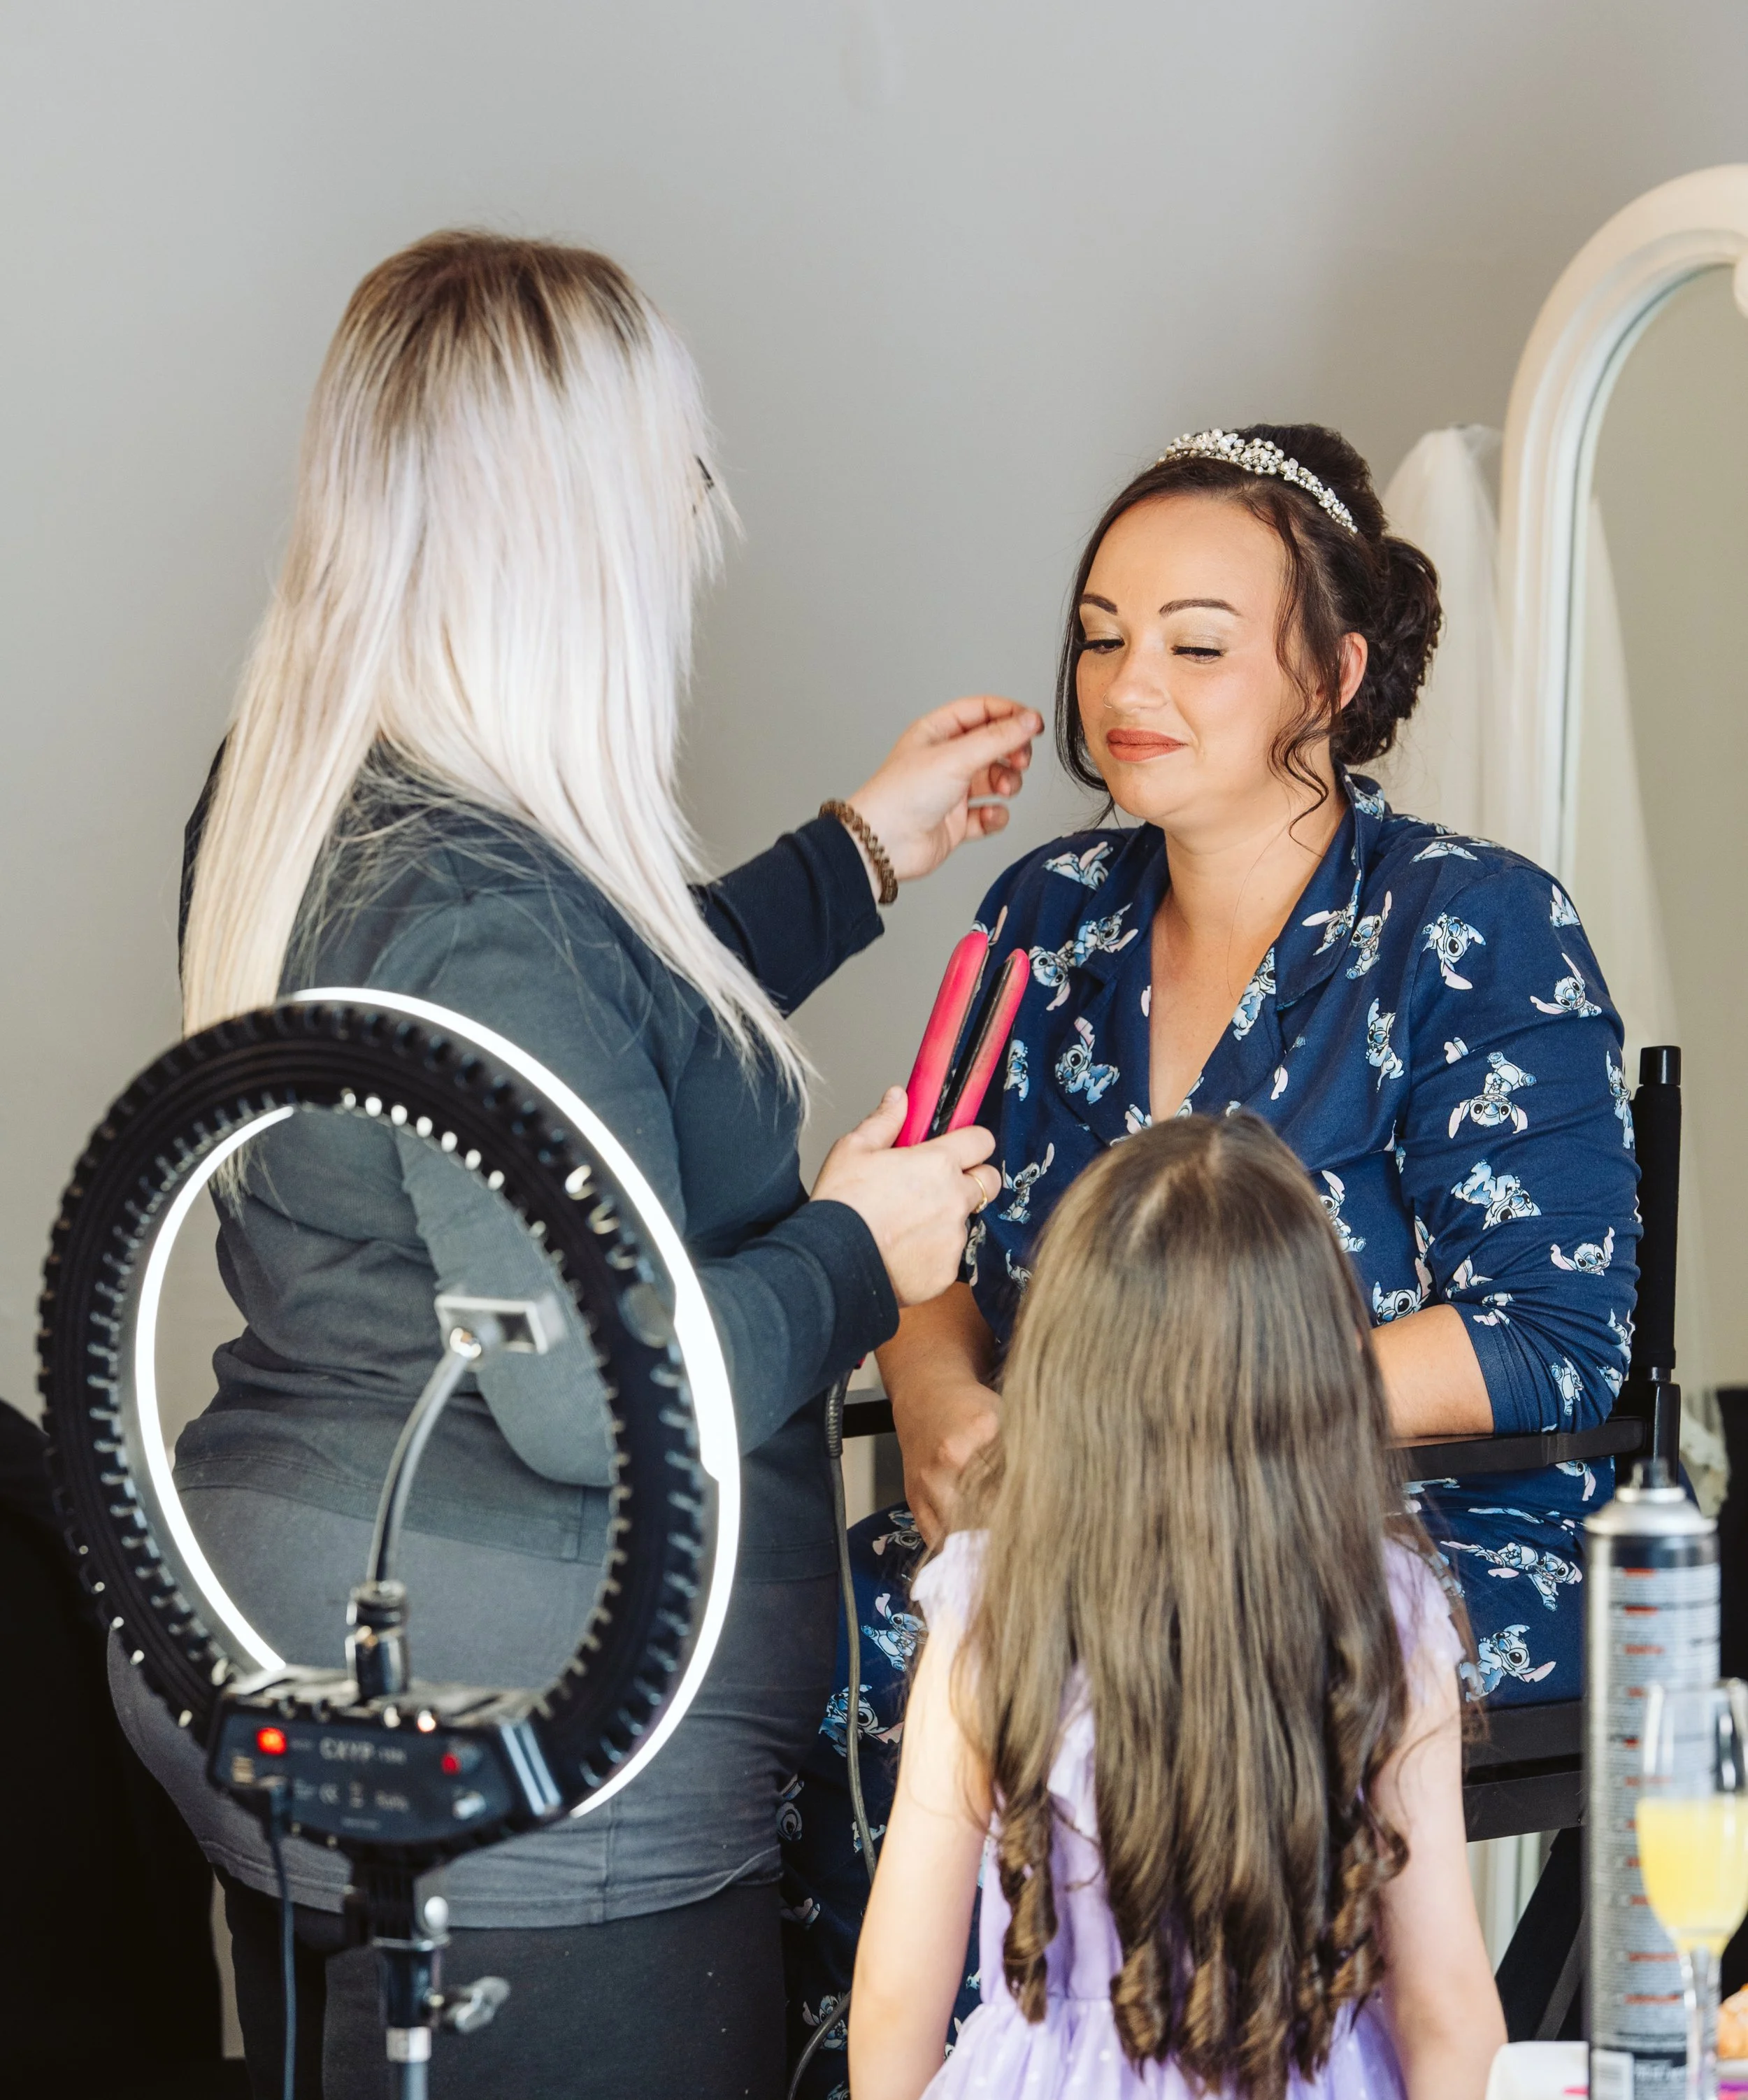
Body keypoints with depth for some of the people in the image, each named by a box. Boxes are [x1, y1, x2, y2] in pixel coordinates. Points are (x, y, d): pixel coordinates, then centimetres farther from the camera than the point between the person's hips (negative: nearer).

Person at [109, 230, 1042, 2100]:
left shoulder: (285, 802, 7)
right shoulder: (478, 902, -25)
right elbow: (600, 1395, -26)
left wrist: (866, 848, 27)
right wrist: (859, 1254, -9)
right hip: (517, 1798, -10)